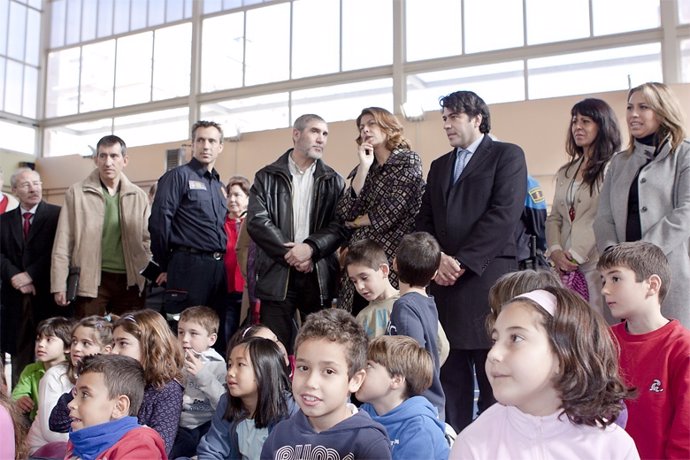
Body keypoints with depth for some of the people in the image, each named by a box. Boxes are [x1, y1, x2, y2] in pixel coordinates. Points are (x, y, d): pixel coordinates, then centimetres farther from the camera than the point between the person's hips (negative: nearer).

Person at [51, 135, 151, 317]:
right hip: (91, 281, -2)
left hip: (130, 282, 2)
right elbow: (63, 243, 0)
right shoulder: (77, 193, 2)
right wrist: (59, 285, -5)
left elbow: (147, 240, 10)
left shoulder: (139, 196, 8)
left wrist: (147, 279, 0)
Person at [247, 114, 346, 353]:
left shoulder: (333, 181, 12)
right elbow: (257, 221, -3)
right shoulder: (267, 177, 8)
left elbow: (340, 225, 1)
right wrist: (291, 254, -10)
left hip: (319, 276, 1)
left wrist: (311, 247, -15)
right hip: (277, 273, -1)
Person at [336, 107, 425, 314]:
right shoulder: (364, 168, 17)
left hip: (392, 257, -5)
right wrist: (364, 167, -1)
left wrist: (359, 221, 5)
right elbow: (345, 213, 2)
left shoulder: (408, 161, 1)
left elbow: (392, 211, -10)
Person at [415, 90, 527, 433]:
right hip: (444, 282, 6)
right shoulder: (439, 166, 22)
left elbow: (504, 214, -10)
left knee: (492, 379, -1)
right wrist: (437, 259, -4)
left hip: (486, 280, -5)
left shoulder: (507, 155, 3)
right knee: (451, 377, 8)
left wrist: (461, 261, -13)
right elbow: (424, 221, 16)